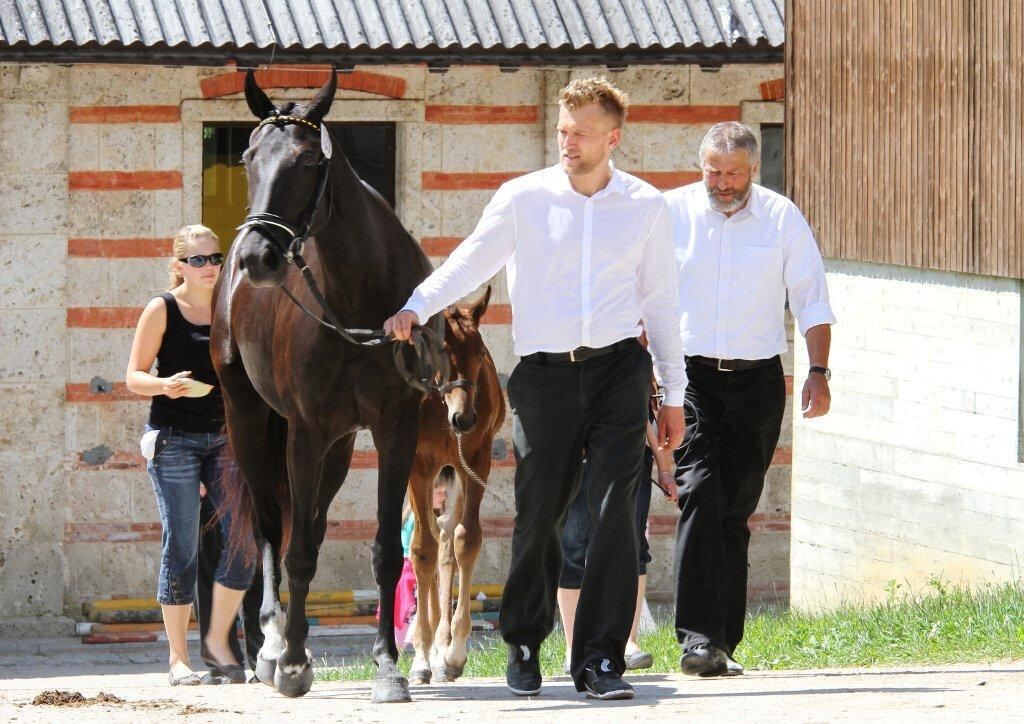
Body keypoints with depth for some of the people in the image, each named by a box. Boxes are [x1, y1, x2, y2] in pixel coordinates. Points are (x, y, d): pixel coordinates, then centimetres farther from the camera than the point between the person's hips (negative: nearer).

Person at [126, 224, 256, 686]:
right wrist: (167, 385, -24)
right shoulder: (162, 310, -3)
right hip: (173, 437, -4)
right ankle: (178, 660, 3)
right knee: (181, 548, -4)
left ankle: (218, 639, 10)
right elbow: (134, 377, -5)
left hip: (222, 436, 4)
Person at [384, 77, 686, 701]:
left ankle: (601, 658, -9)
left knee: (616, 509, -11)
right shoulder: (523, 199, 3)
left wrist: (674, 394, 14)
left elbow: (661, 301, 13)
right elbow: (470, 264, -2)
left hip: (618, 368, 0)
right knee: (538, 514, 4)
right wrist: (415, 308, -20)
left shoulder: (646, 207, 8)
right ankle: (525, 645, 26)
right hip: (544, 371, 0)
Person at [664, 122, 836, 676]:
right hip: (689, 376, -2)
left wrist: (818, 371, 0)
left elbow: (811, 300, 9)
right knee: (700, 495, -17)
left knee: (735, 510, 4)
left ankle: (723, 644, 9)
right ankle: (698, 638, -23)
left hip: (757, 380, 2)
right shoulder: (671, 213, 1)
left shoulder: (782, 218, 4)